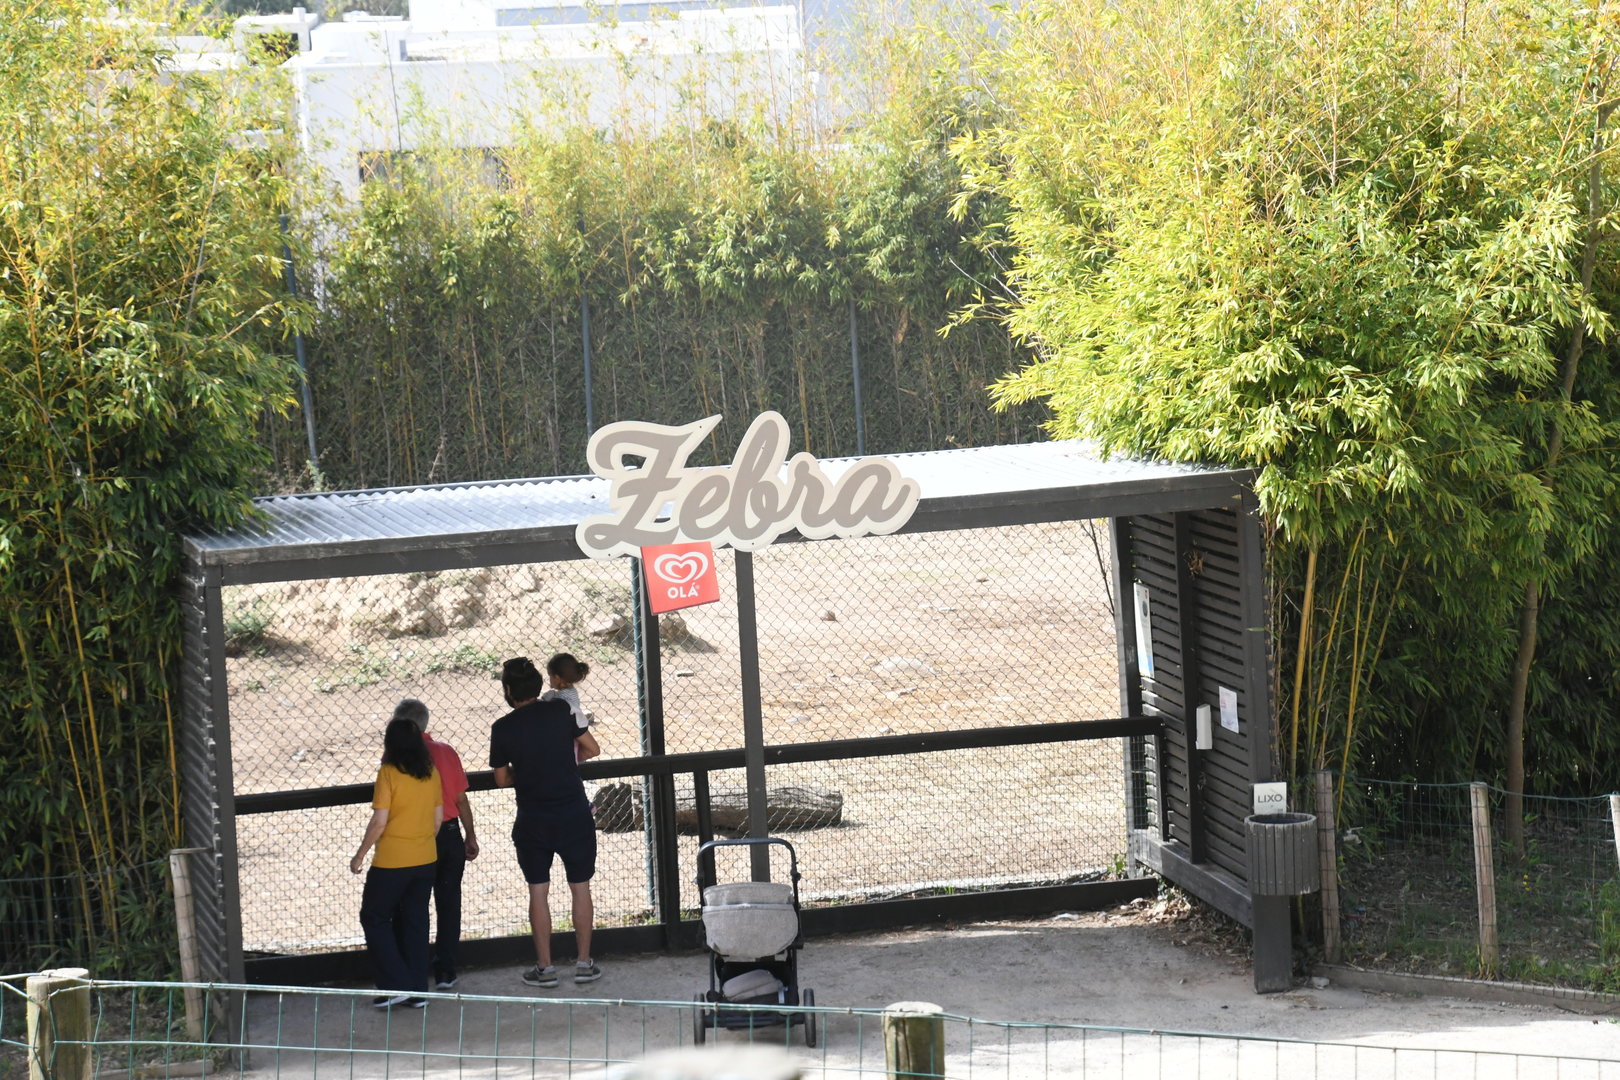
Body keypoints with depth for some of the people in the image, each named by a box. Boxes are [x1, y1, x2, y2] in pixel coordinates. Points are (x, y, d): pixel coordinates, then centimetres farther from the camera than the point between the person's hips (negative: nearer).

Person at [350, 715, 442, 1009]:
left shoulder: (388, 774, -15)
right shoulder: (431, 773, 2)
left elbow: (379, 822, -16)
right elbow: (438, 818, 8)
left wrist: (360, 855, -5)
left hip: (391, 863, -6)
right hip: (426, 861, 6)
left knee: (374, 918, 10)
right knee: (415, 921, 14)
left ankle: (396, 985, 2)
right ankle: (417, 991, 15)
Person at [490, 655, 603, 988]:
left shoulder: (502, 728, -6)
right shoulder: (560, 710, -5)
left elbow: (502, 780, 3)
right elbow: (592, 749, 4)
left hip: (532, 821, -1)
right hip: (574, 814, 1)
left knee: (538, 891, 9)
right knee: (580, 887, 10)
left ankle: (545, 967, 11)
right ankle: (584, 963, 14)